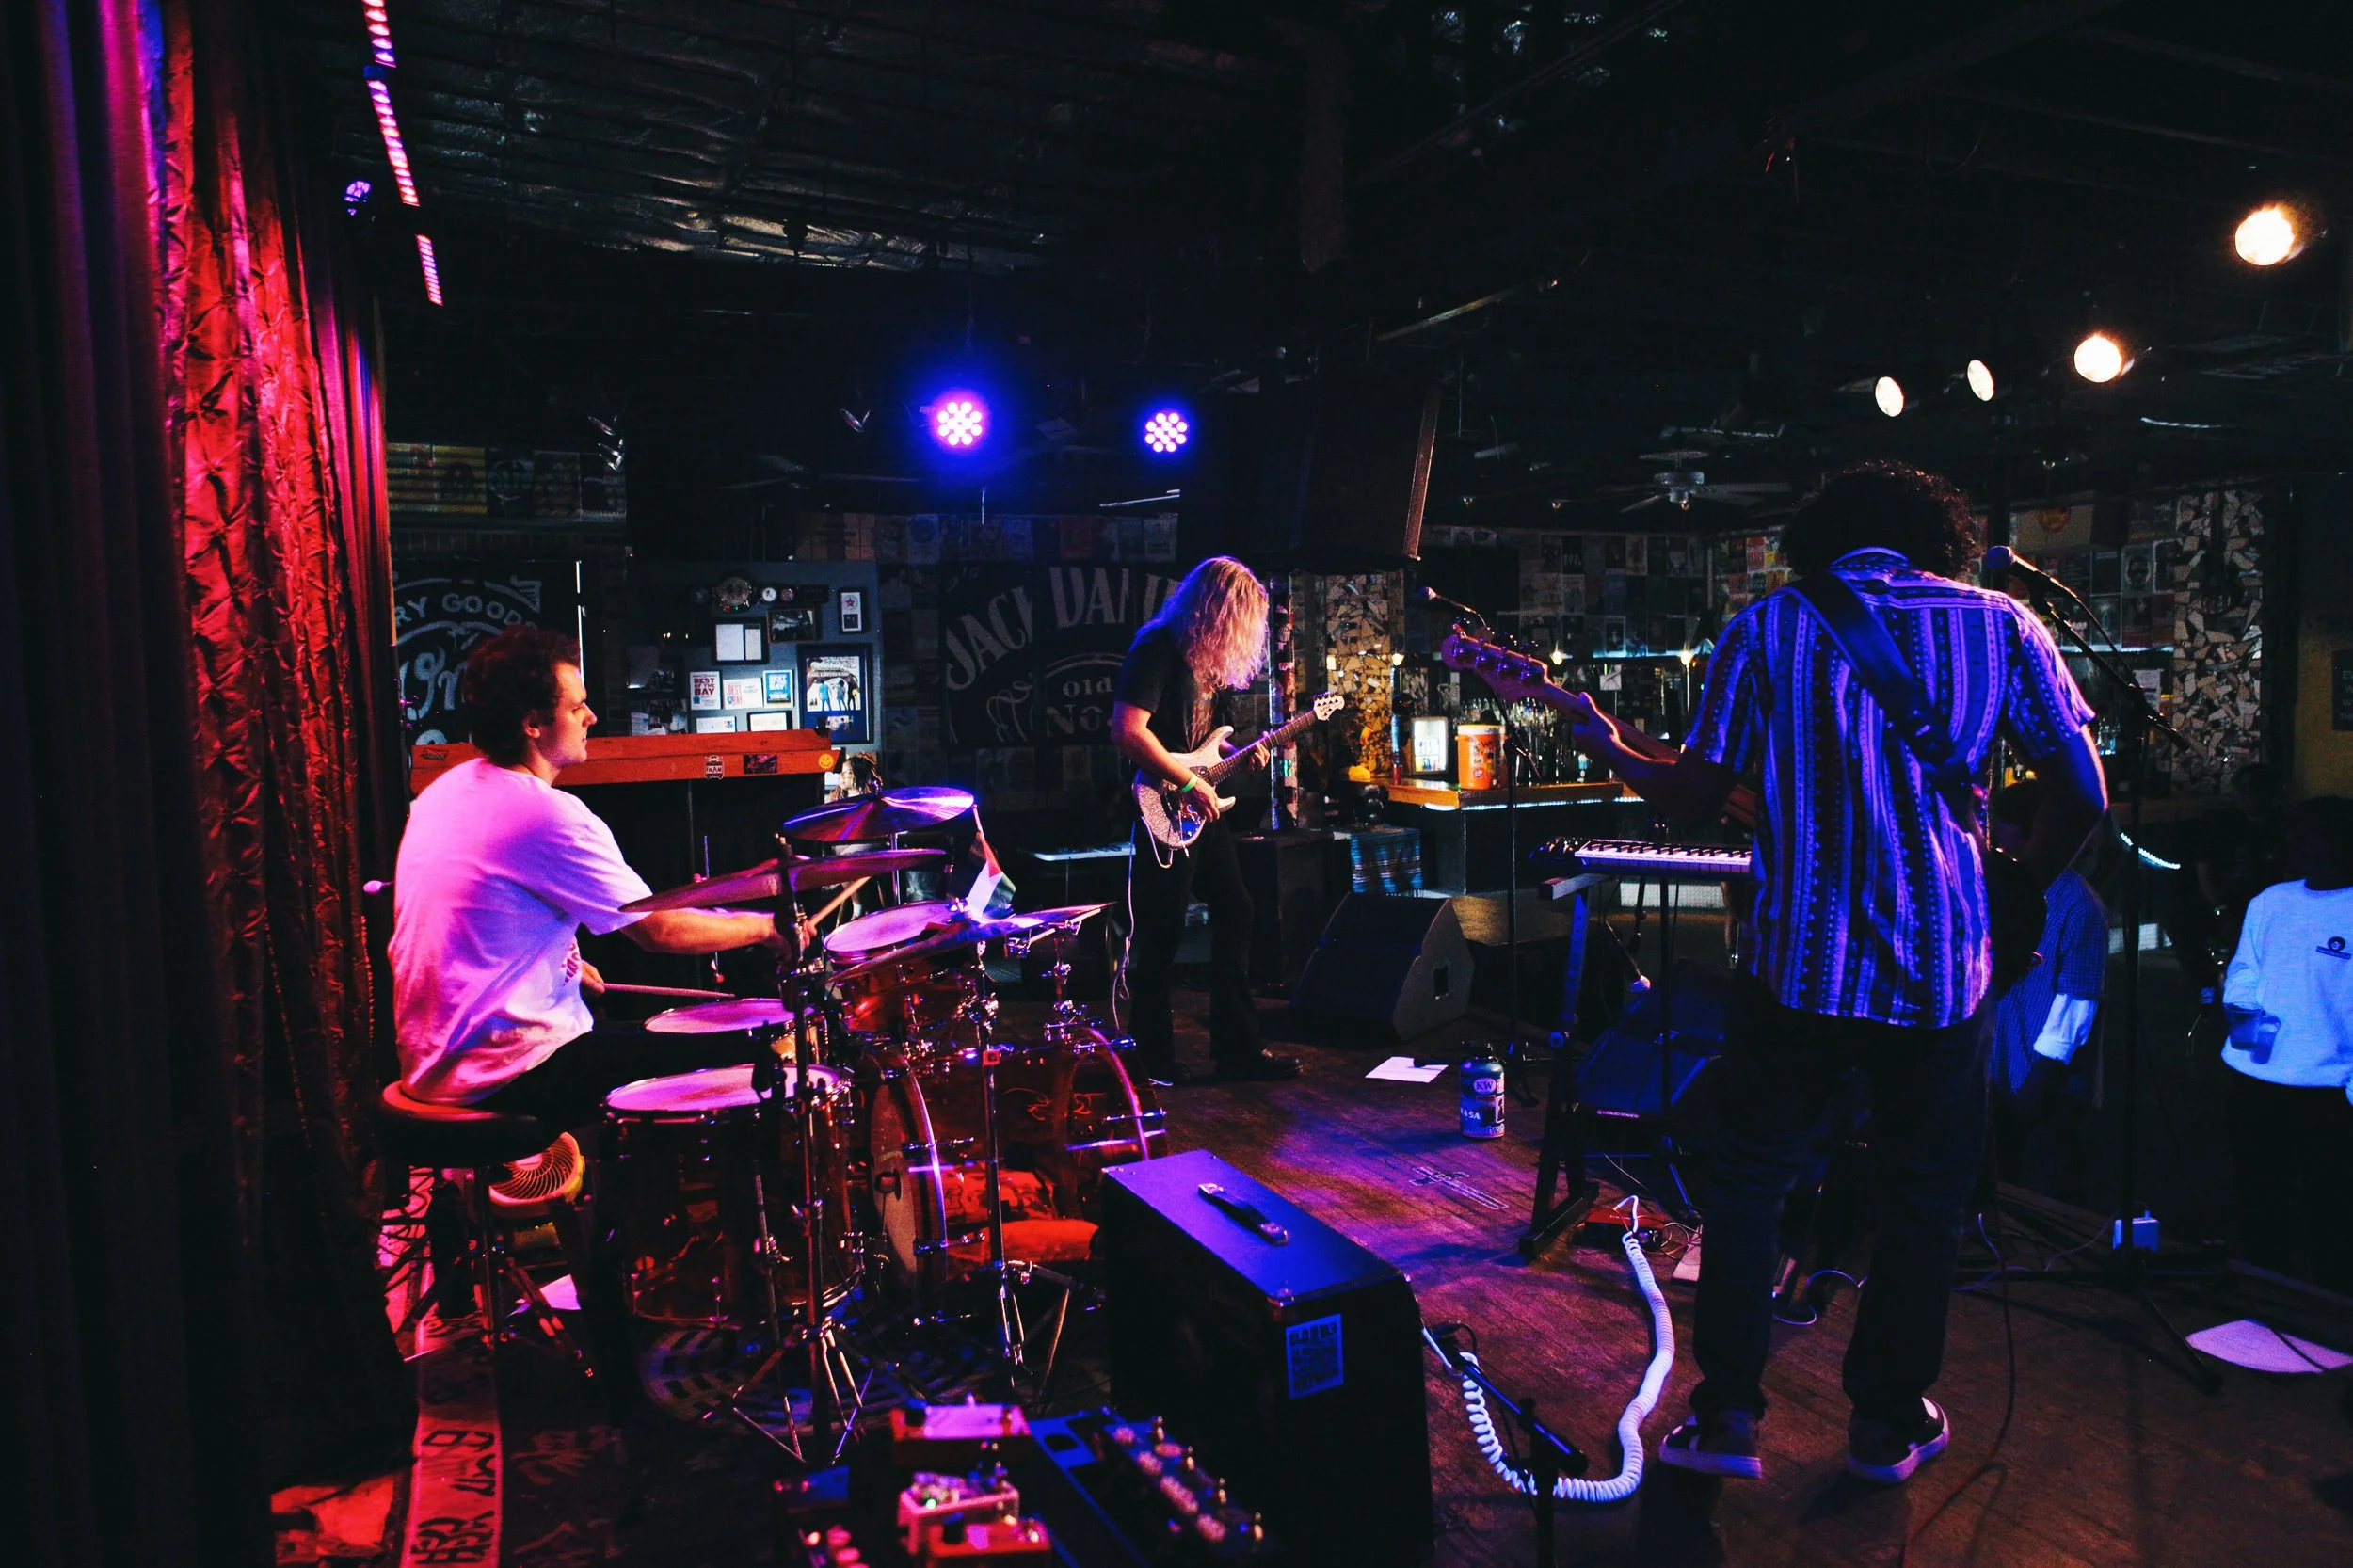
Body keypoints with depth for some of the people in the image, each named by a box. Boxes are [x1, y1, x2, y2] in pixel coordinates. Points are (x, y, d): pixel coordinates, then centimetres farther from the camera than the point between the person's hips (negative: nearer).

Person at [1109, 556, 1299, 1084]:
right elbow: (1128, 731, -25)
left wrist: (1234, 754, 9)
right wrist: (1190, 783, -21)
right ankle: (1151, 1059, 12)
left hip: (1203, 810, 10)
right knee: (1161, 937, -1)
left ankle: (1238, 1049, 20)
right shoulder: (1158, 647, -16)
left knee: (1235, 912, 11)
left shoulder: (1202, 654, 14)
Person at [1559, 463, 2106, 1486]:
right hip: (1943, 969, 1)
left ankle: (1727, 1416, 17)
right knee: (1921, 1199, 17)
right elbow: (2082, 794, -2)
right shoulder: (2001, 624, 2)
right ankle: (1888, 1422, 28)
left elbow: (1696, 799, -2)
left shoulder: (1767, 625, 0)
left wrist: (1609, 750, 14)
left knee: (1748, 1174, 14)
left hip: (1799, 966, 0)